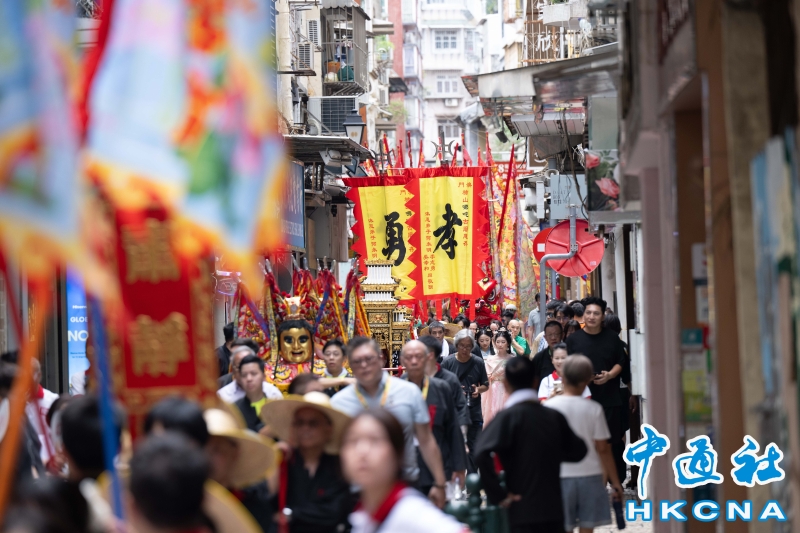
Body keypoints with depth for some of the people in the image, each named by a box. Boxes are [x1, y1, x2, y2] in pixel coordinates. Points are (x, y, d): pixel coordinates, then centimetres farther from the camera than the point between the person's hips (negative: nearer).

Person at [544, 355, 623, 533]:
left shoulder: (549, 407, -6)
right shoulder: (593, 409, -5)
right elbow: (603, 448, -4)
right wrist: (615, 481, 4)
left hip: (561, 477, 0)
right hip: (590, 476, 0)